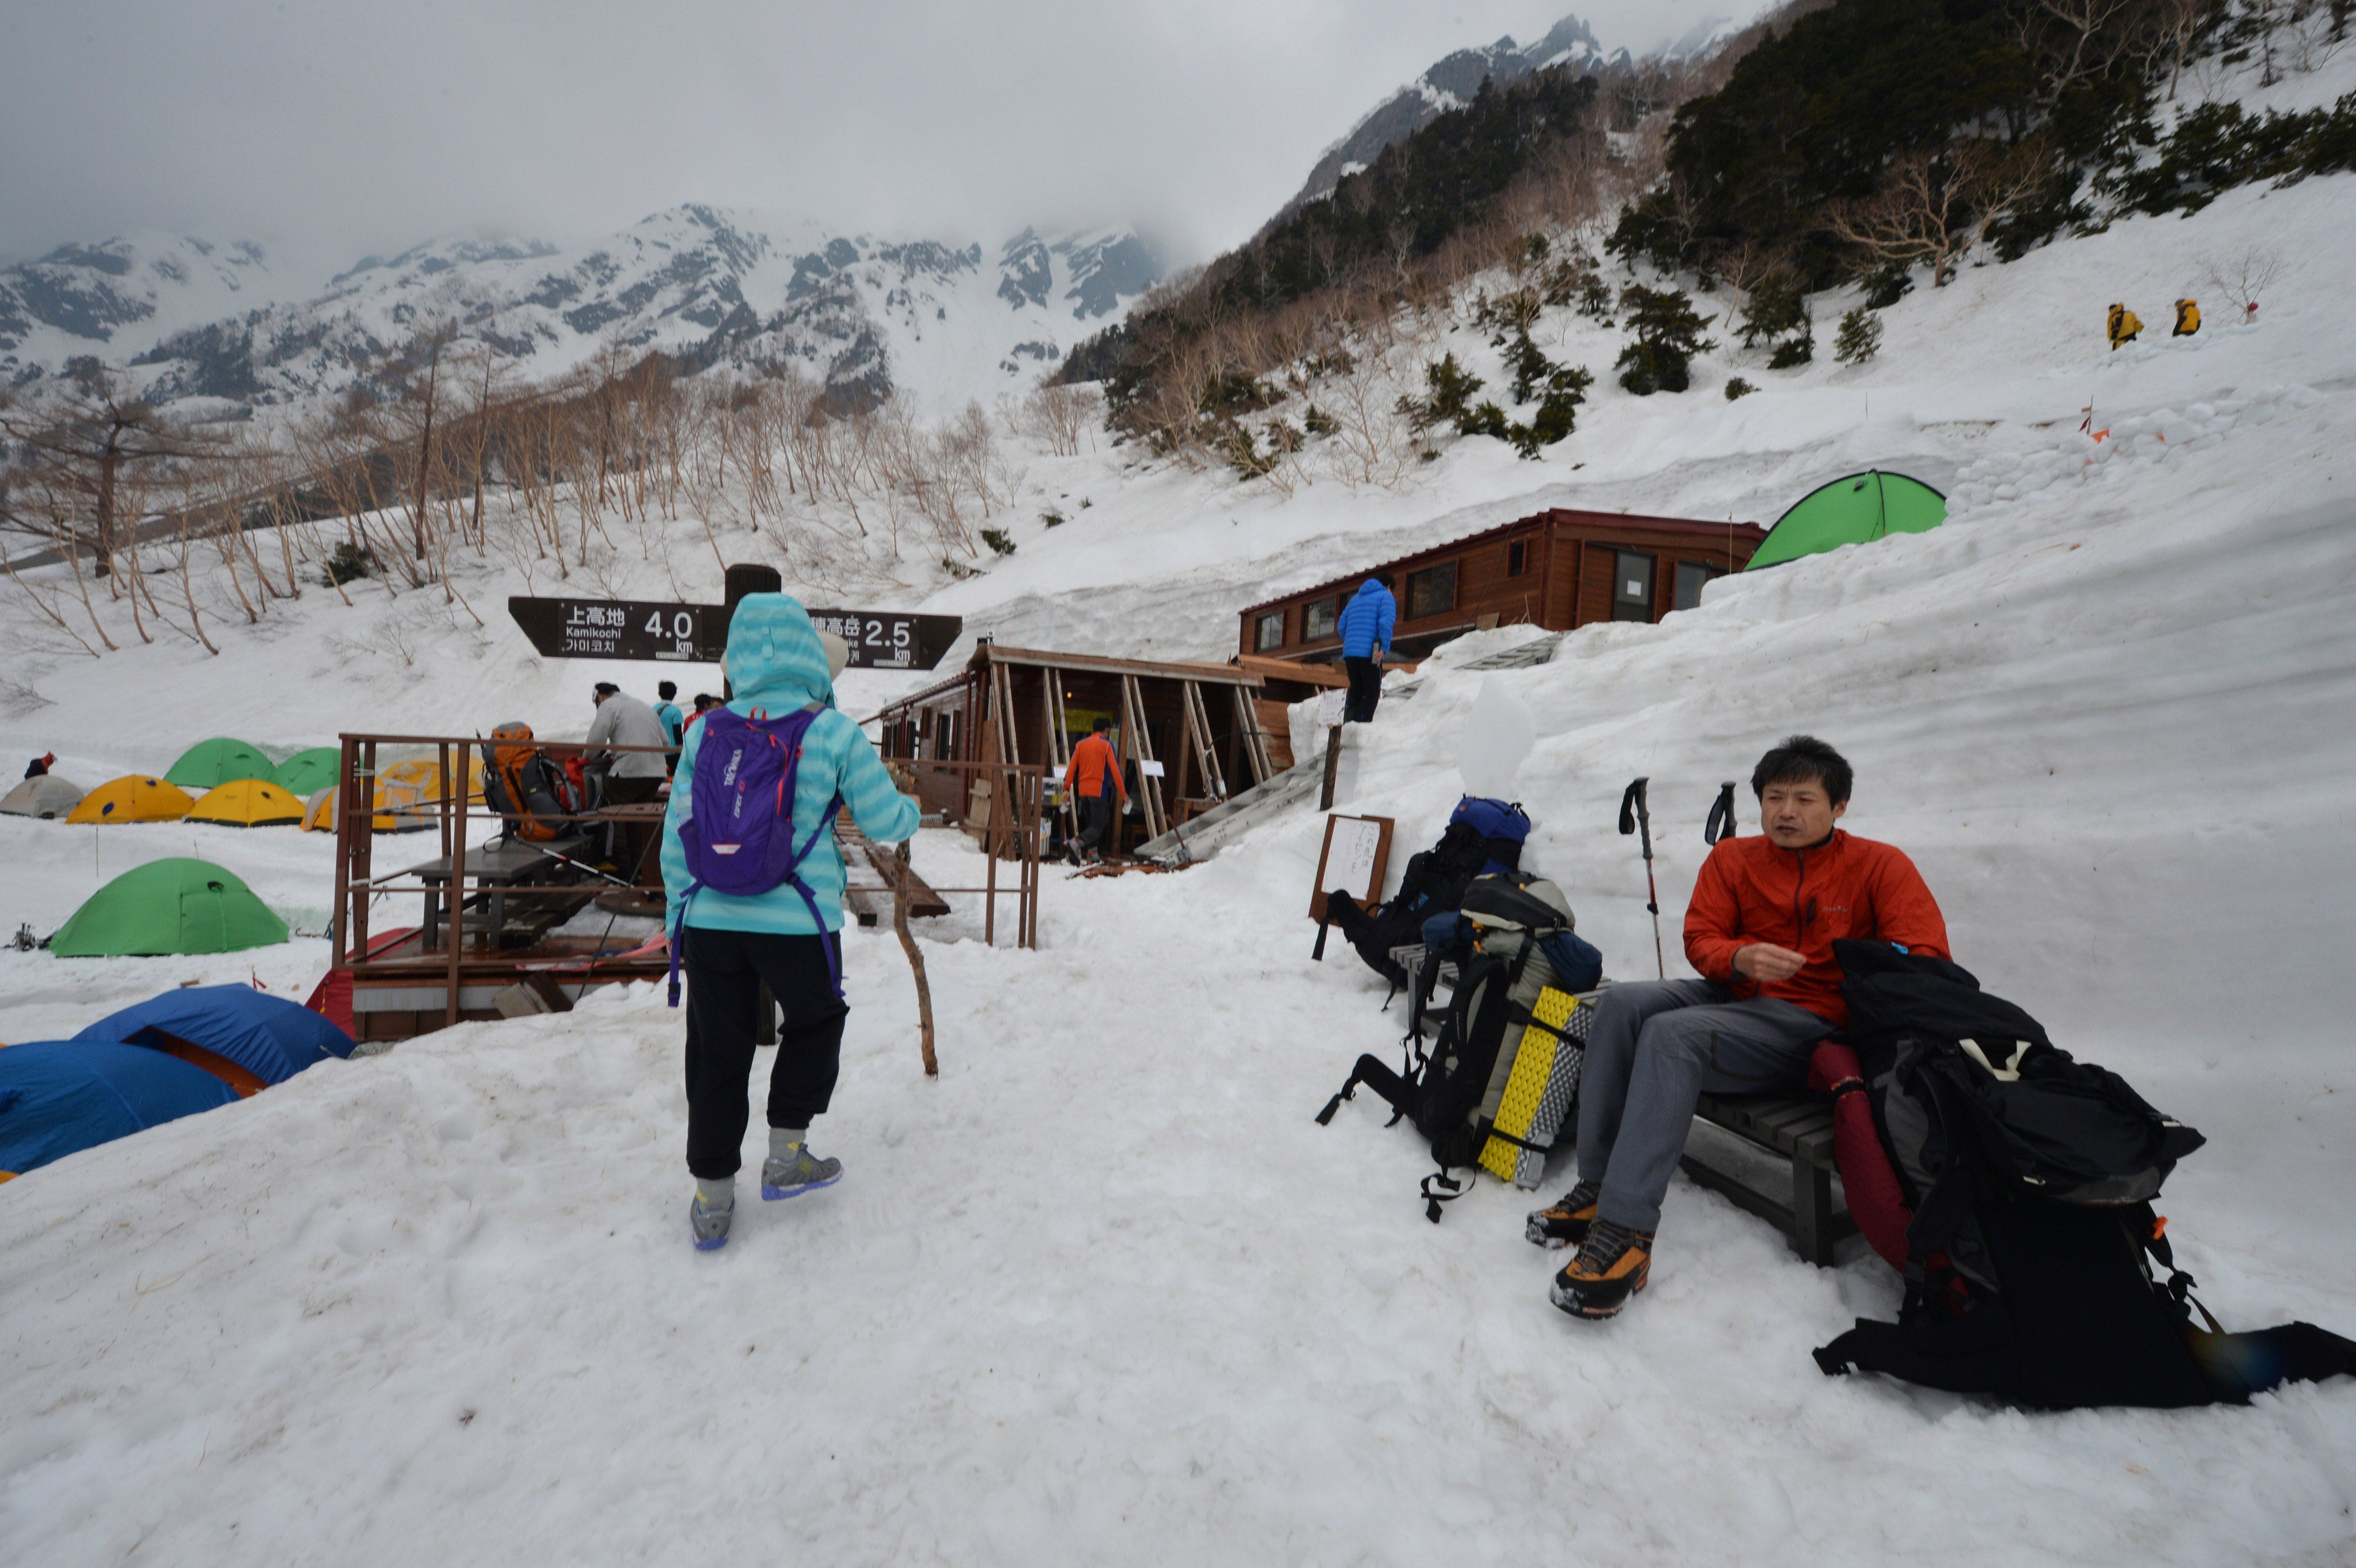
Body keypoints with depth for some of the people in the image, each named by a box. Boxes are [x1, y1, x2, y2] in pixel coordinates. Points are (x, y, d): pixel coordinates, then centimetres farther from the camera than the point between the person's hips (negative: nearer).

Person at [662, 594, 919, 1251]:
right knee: (816, 1024, 24)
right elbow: (884, 821, 0)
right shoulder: (833, 730, -6)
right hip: (796, 922, -3)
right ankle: (786, 1157, 30)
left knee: (716, 1054, 16)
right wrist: (912, 809, 24)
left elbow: (678, 833, 10)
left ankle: (712, 1200, 27)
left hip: (711, 920, 3)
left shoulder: (707, 731, 5)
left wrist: (677, 915, 21)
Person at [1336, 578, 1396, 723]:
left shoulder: (1355, 598, 25)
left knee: (1355, 690, 13)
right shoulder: (1385, 596, 5)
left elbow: (1341, 626, 20)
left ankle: (1348, 721, 2)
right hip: (1370, 654, -6)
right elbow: (1386, 623, -12)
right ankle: (1361, 722, -15)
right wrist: (1384, 649, -16)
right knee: (1372, 693, -2)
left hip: (1349, 653, 6)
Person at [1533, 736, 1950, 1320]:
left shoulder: (1880, 866, 2)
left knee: (1672, 1034, -31)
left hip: (1811, 1025, -5)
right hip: (1731, 996, 5)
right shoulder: (1733, 859, 11)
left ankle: (1626, 1230, -32)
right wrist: (1740, 959, -18)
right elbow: (1700, 939, 5)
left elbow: (1928, 959, -6)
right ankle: (1596, 1184, -19)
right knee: (1623, 1002, -22)